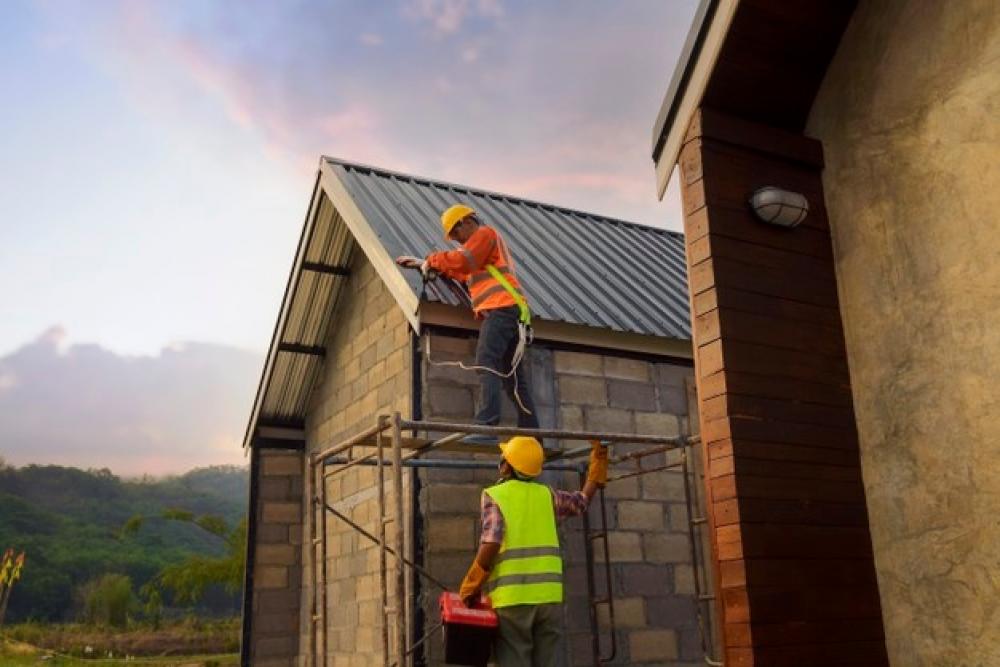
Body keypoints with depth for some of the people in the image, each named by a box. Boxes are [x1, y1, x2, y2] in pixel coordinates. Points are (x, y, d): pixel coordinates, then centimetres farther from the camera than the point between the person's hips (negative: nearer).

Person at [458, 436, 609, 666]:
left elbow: (491, 543, -13)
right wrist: (598, 460, 39)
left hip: (511, 598, -4)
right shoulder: (546, 494, 13)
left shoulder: (493, 495, 0)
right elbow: (582, 501, 30)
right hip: (549, 595, 4)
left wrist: (470, 587, -5)